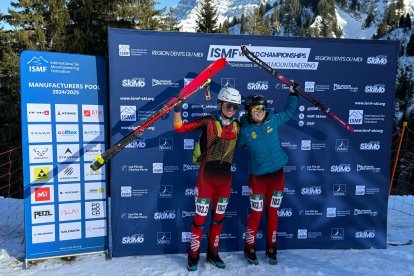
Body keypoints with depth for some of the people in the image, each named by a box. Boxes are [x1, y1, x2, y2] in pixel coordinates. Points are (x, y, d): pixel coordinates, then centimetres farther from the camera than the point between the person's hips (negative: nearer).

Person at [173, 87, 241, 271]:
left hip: (225, 178, 4)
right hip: (206, 176, -4)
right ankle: (193, 256, 23)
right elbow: (180, 128, -10)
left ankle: (213, 254, 34)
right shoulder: (209, 122, -8)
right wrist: (177, 108, -20)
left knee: (218, 217, 15)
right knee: (200, 218, 3)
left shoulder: (237, 126, 4)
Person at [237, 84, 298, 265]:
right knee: (256, 214, 3)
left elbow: (289, 112, 16)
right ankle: (250, 249, 23)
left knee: (273, 213, 13)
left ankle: (271, 249, 29)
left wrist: (293, 93, 12)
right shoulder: (245, 131, -9)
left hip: (277, 174, 3)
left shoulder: (272, 120, -1)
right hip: (257, 177, -3)